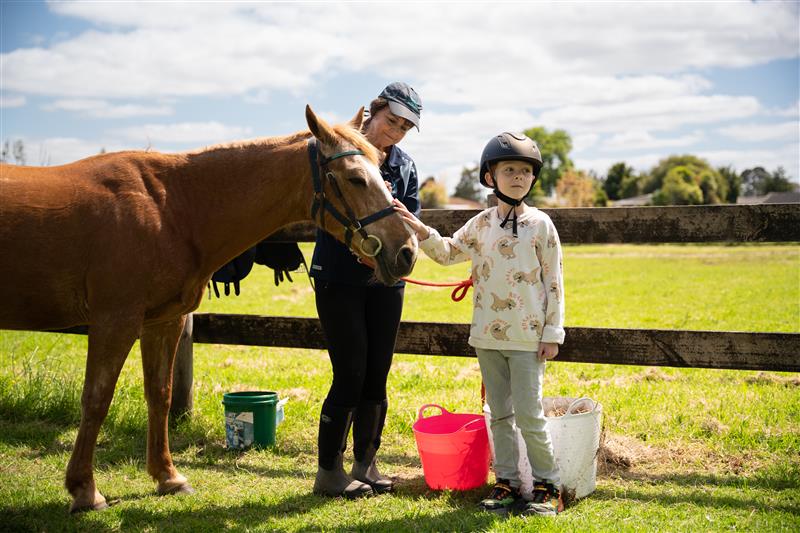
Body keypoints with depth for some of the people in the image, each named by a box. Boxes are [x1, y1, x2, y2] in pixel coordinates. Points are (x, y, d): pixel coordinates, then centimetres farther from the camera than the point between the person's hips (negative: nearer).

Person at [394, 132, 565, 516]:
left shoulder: (540, 224, -3)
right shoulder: (480, 225, 6)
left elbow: (553, 281, -3)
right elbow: (448, 253, 13)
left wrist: (553, 333, -6)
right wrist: (421, 232, -5)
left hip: (528, 337, -4)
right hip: (488, 335, 4)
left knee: (529, 415, -5)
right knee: (499, 414, 11)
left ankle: (548, 486, 10)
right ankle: (506, 483, 21)